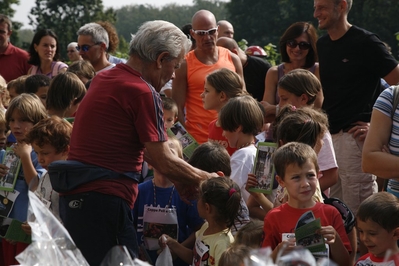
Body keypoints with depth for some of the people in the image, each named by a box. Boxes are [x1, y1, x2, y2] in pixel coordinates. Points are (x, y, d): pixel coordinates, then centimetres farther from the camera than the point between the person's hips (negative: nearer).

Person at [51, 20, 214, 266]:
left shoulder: (103, 80, 15)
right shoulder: (143, 93, -12)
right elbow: (163, 162, -10)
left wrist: (179, 178, 25)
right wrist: (205, 178, 6)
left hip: (74, 197, 9)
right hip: (105, 201, -9)